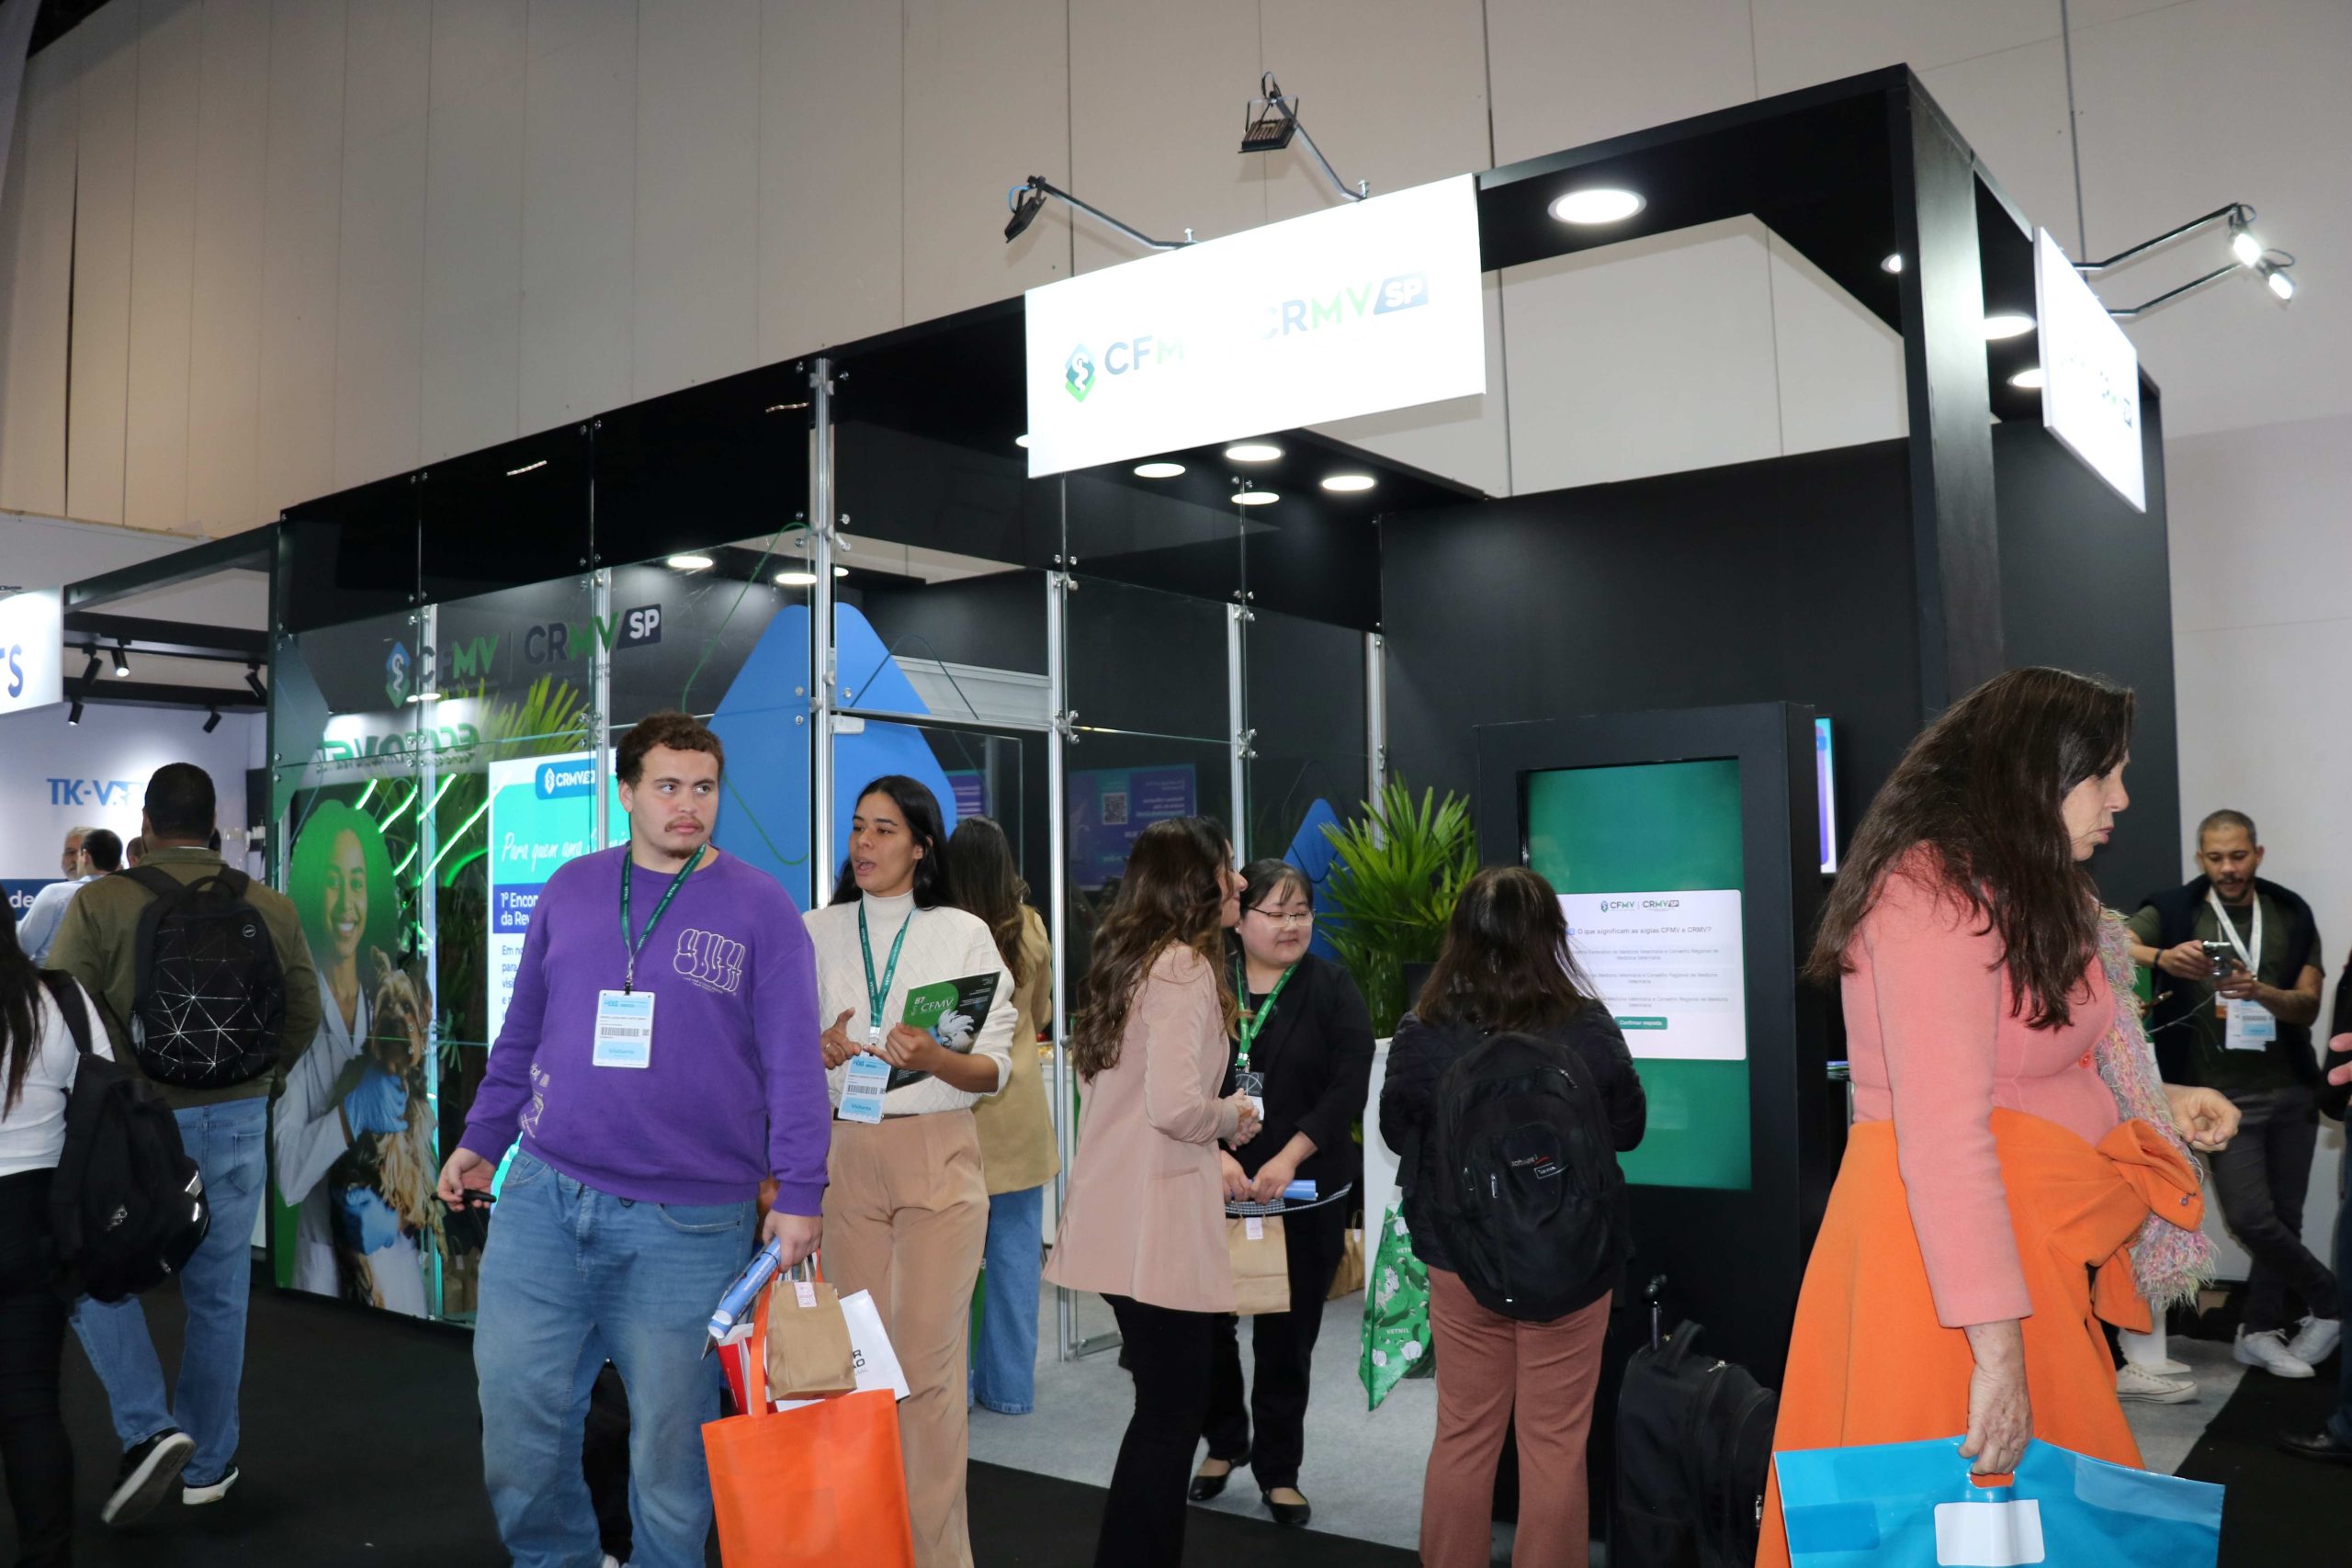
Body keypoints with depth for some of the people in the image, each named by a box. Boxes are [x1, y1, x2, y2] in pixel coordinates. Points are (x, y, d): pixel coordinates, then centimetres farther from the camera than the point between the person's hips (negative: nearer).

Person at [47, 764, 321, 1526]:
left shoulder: (98, 904, -9)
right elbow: (304, 1014, 4)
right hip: (237, 1122, 3)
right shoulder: (271, 907, -1)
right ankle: (209, 1464, 23)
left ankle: (150, 1429, 0)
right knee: (219, 1295, 13)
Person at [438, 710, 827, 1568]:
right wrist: (481, 1139, 14)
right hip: (543, 1197, 3)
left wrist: (799, 1192, -10)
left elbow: (793, 1063, -5)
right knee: (515, 1399, 7)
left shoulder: (759, 907, -3)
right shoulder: (570, 889, 7)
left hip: (688, 1221, -3)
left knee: (670, 1430, 8)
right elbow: (522, 1033, 16)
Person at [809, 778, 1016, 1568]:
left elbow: (995, 1069, -1)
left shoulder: (965, 934, 1)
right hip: (846, 1156, 3)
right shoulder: (819, 932, 8)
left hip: (938, 1155, -3)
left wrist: (933, 1057, -20)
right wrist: (825, 1050, -12)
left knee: (929, 1363, -5)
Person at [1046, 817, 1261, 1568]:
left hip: (1120, 1216, 9)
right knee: (1172, 1413, 1)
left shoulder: (1130, 958, 14)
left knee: (1164, 1405, 17)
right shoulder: (1185, 967, -15)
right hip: (1156, 1221, -9)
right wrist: (1234, 1117, -6)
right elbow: (1175, 1105, -25)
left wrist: (1212, 1158, 20)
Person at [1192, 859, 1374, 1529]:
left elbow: (1348, 1087, -9)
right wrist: (1212, 1154, -19)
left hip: (1307, 1196, -1)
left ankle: (1279, 1469, 24)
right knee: (1206, 1323, 7)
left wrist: (1288, 1158, -18)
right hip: (1211, 1190, 1)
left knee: (1287, 1336, 6)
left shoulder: (1332, 988, -1)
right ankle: (1224, 1442, 32)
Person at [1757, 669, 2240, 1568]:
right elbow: (1941, 1138, -25)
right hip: (1946, 1257, -10)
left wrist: (2161, 1107, 11)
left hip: (2030, 1252, 10)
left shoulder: (2022, 896, 16)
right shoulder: (1935, 892, -17)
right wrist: (1998, 1351, -26)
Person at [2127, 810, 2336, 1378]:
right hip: (2223, 1096, -3)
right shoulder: (2174, 911, -3)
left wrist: (2261, 991, -24)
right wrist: (2162, 958, -36)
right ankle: (2330, 1303, 15)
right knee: (2251, 1218, -10)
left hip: (2291, 1090, 3)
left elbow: (2308, 1008, -3)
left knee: (2285, 1218, 8)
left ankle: (2261, 1331, 23)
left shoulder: (2292, 916, 5)